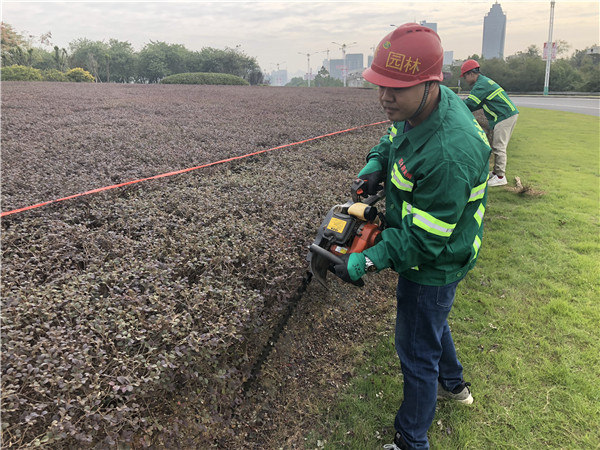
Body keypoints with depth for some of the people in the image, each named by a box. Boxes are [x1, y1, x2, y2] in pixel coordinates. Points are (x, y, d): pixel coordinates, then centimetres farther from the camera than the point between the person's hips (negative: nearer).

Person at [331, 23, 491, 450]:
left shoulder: (448, 155, -38)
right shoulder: (435, 100, -8)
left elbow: (423, 239, -31)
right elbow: (393, 138, 12)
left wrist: (364, 262, -28)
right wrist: (376, 163, -7)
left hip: (433, 265, -10)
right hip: (425, 254, 10)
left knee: (417, 354, 8)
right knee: (431, 319, 32)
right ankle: (453, 384, 59)